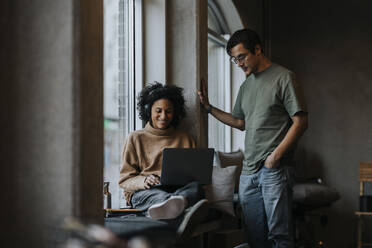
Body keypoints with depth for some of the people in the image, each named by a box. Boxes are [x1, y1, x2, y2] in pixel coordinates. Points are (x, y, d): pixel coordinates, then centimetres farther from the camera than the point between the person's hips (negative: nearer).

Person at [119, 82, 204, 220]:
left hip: (178, 189, 2)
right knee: (155, 193, -39)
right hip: (142, 193, -1)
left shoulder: (185, 139, 24)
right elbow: (125, 179, 11)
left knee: (195, 187, -35)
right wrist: (144, 181, -13)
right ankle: (175, 204, -76)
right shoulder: (135, 138, 17)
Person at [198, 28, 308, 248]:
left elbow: (300, 122, -9)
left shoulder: (284, 78, -3)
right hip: (249, 171, 7)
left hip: (275, 170, -7)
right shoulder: (246, 86, 19)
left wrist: (276, 155, -15)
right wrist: (209, 107, 23)